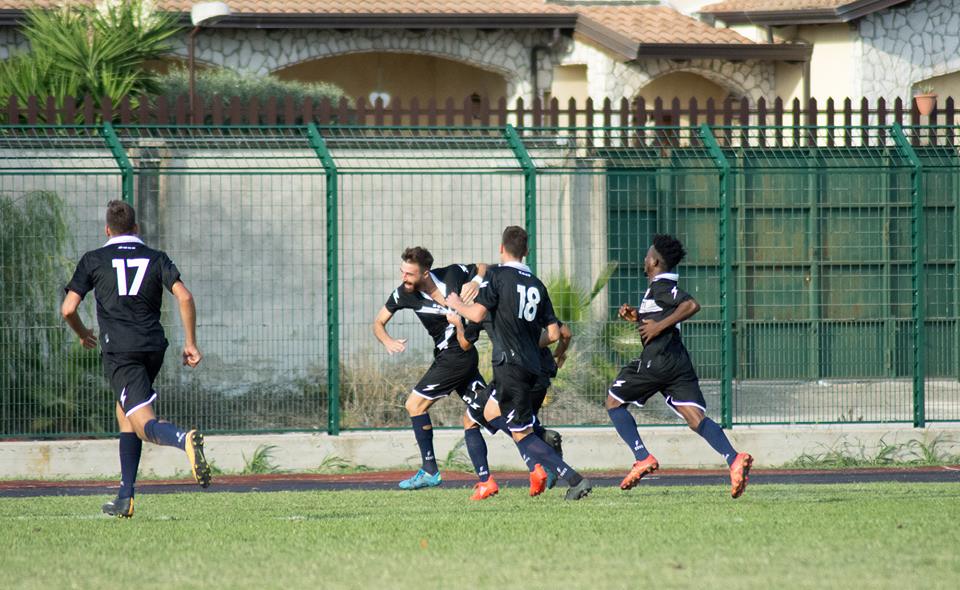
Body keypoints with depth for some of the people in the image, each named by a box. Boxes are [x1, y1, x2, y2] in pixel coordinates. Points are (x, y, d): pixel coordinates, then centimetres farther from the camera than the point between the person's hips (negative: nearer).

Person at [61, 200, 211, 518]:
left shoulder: (93, 260, 7)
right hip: (153, 346, 4)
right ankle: (125, 498, 19)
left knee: (144, 423, -14)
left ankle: (184, 439, -49)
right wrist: (190, 343, 3)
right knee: (124, 413, 23)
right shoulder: (157, 258, 12)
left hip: (118, 350, -4)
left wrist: (83, 334, 24)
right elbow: (184, 297, -2)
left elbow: (68, 309, 4)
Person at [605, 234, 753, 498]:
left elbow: (691, 305, -23)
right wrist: (637, 316, 20)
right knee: (695, 417, -5)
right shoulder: (664, 287, 22)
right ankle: (734, 459, -27)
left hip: (656, 362, -9)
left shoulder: (660, 287, -7)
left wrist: (659, 326, -19)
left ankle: (643, 457, -2)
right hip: (678, 362, 9)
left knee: (614, 401, 11)